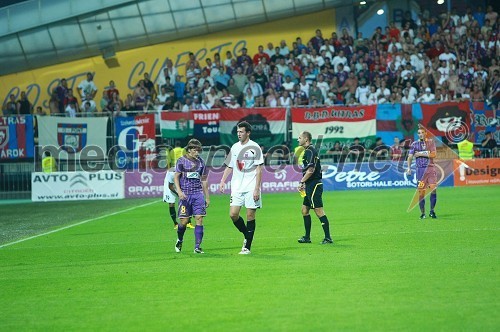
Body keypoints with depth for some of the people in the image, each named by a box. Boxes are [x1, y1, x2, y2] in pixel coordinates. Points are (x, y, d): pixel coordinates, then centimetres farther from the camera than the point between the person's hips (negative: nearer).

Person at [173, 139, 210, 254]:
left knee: (199, 219, -7)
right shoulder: (181, 161, 1)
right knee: (184, 221, -3)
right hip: (185, 194, -3)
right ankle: (179, 241, 26)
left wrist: (207, 197, 16)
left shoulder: (200, 162, 11)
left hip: (198, 194, 3)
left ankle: (197, 247, -6)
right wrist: (179, 191, -13)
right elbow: (176, 177, 1)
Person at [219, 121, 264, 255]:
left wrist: (257, 189, -12)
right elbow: (229, 167, 19)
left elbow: (259, 170, -6)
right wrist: (223, 181, 6)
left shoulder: (255, 147, -5)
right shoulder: (234, 147, 11)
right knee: (233, 214, -5)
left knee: (250, 216, -2)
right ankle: (247, 236, 19)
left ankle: (247, 246, 5)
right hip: (237, 187, 5)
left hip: (251, 188, -5)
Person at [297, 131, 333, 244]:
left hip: (314, 185, -11)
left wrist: (301, 182, -16)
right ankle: (307, 237, 18)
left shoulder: (309, 151, -14)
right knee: (304, 210, 13)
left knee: (319, 211, -9)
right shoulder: (308, 151, 17)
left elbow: (310, 170, -22)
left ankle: (328, 237, -8)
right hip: (310, 185, 11)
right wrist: (304, 184, 19)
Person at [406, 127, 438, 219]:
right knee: (421, 192, -3)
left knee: (433, 190, -11)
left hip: (430, 168, 0)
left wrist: (420, 154, -7)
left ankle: (432, 211, 3)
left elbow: (433, 155, -6)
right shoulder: (414, 144, 7)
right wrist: (409, 168, -12)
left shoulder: (430, 142, 6)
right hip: (420, 169, 0)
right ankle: (422, 213, 6)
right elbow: (410, 157, 2)